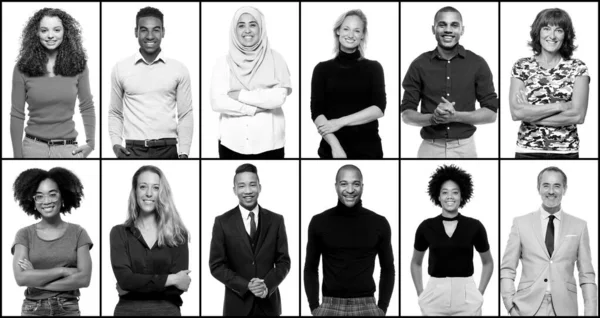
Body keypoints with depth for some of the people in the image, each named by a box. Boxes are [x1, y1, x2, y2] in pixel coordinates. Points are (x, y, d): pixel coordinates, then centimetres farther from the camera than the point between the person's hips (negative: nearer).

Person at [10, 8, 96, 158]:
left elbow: (87, 107, 10)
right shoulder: (22, 68, -3)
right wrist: (17, 155, -3)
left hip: (68, 149, 1)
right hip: (34, 147, -1)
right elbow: (17, 115, -1)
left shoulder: (78, 66, 1)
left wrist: (90, 143, 3)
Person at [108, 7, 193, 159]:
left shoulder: (179, 70, 5)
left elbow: (185, 115, 6)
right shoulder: (120, 69, 6)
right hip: (133, 150, 0)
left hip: (167, 150, 0)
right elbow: (115, 113, 13)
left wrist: (184, 153, -3)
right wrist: (115, 144, -2)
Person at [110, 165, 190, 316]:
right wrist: (170, 279, -13)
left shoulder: (178, 234, 0)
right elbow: (124, 278, -12)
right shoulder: (119, 233, 1)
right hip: (128, 310, 0)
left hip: (167, 311, 0)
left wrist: (134, 286, -12)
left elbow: (178, 287, -9)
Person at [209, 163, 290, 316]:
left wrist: (267, 285, -14)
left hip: (269, 302, 1)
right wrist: (246, 285, -15)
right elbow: (216, 266, -3)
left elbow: (283, 261, 3)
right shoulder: (222, 222, -2)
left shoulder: (276, 220, 2)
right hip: (237, 303, -1)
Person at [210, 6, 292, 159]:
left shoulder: (274, 58, 4)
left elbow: (279, 97, -8)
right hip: (232, 143, 1)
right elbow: (217, 102, -6)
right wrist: (256, 108, -11)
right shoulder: (224, 62, 5)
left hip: (269, 143, 0)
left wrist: (240, 95, -9)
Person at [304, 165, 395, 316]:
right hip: (330, 307, 0)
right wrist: (314, 307, 1)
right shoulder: (319, 222, 1)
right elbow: (310, 269, 9)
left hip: (366, 307, 0)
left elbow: (388, 269, 10)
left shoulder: (379, 223, 2)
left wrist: (382, 308, 2)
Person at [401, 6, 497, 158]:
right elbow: (406, 114, 2)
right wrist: (432, 118, -17)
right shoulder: (419, 65, 1)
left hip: (465, 147, 0)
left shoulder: (477, 64, 0)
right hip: (430, 148, 0)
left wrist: (456, 116, -15)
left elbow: (491, 113, -1)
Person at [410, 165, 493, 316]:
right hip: (434, 297, 1)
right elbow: (416, 263, 16)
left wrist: (479, 293, 5)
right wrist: (420, 294, 7)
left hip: (467, 298, -1)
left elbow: (488, 262, 14)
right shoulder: (426, 227, 1)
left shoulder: (474, 226, -1)